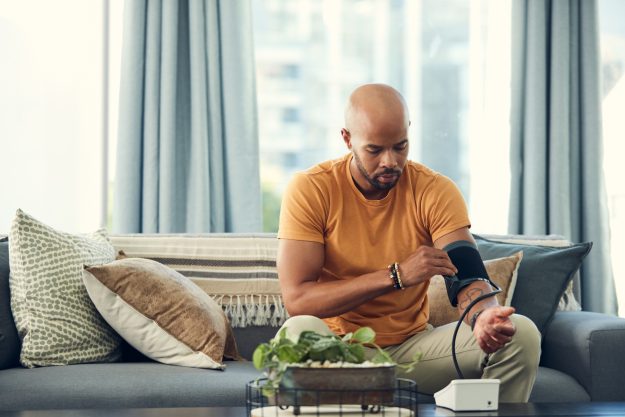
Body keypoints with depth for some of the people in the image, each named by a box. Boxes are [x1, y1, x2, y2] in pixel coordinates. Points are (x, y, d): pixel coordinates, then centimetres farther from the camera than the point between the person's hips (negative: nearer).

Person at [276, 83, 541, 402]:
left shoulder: (436, 191, -4)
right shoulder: (309, 190, -11)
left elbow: (468, 278, -13)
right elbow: (296, 299, -21)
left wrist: (483, 316, -39)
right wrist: (397, 275, -28)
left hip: (411, 346, 3)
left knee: (521, 333, -18)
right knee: (299, 332, -38)